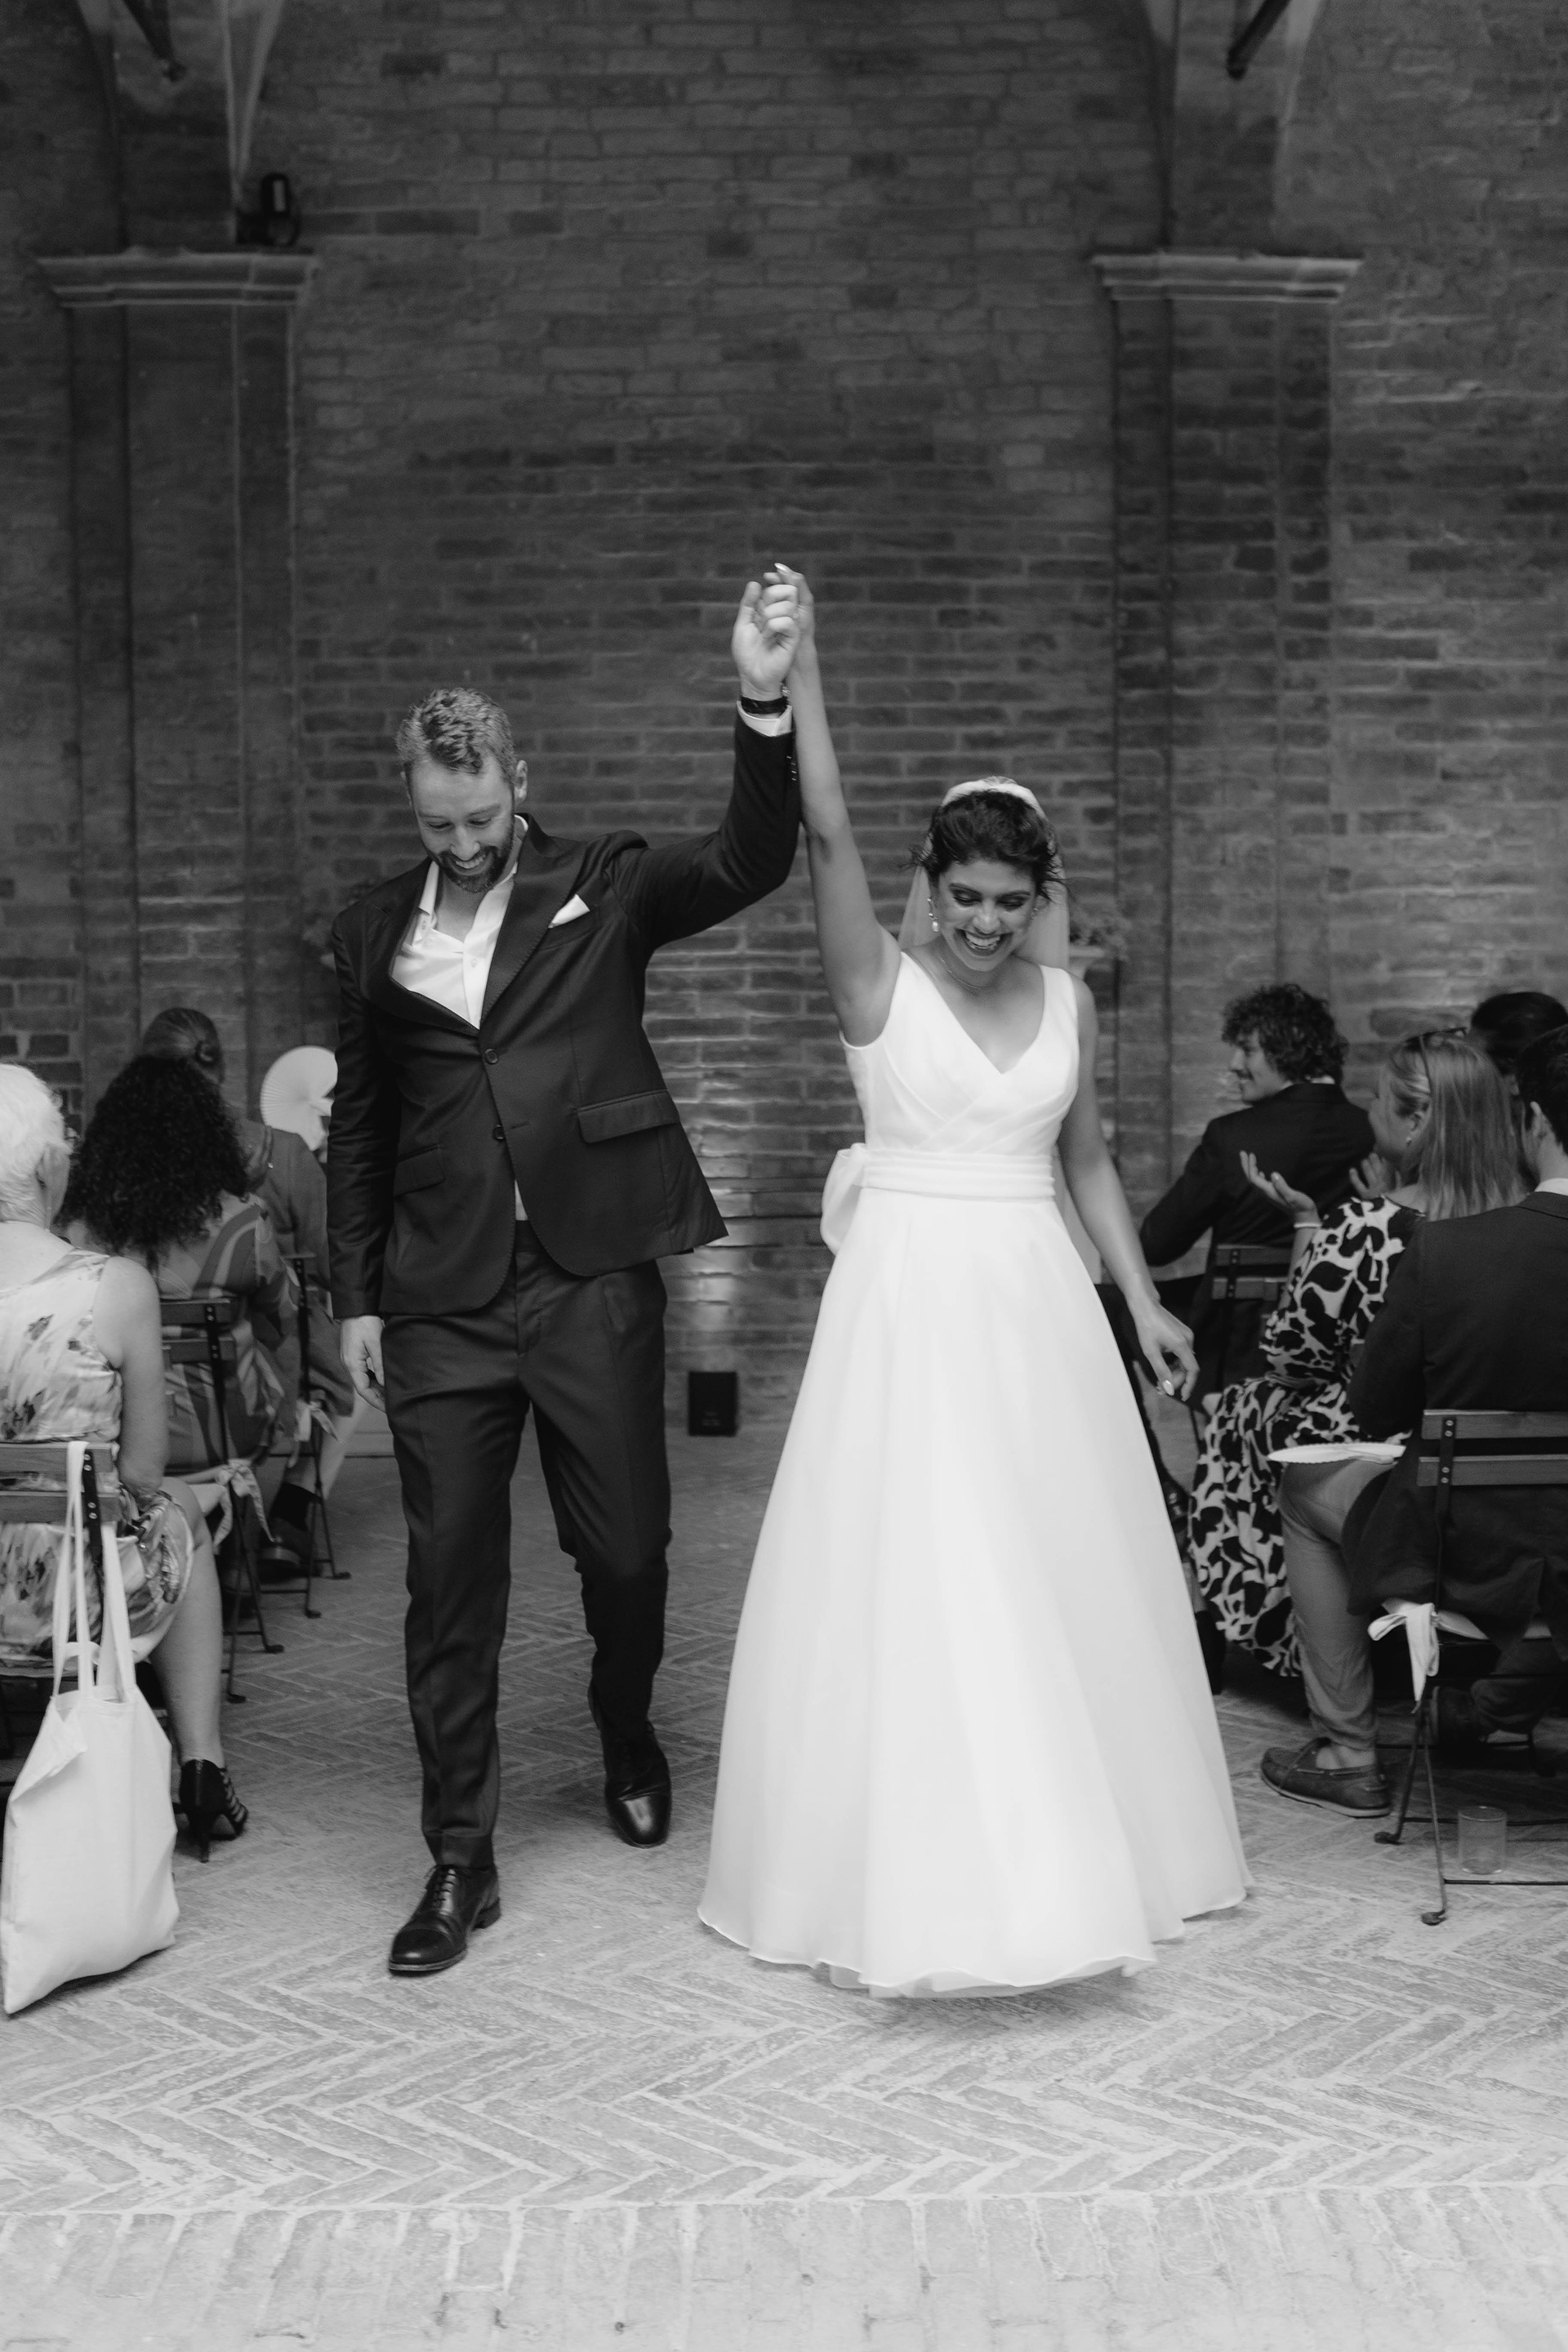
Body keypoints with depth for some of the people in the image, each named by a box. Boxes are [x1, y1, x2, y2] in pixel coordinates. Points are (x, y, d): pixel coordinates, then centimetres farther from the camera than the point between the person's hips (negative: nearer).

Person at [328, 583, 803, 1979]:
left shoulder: (602, 886, 4)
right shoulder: (376, 932, 10)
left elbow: (750, 863, -13)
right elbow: (360, 1127, 14)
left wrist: (765, 704, -28)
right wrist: (358, 1297, 8)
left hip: (594, 1280, -1)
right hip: (442, 1299, 1)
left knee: (626, 1548, 9)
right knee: (450, 1580, 1)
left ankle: (628, 1736, 41)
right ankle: (460, 1862, 11)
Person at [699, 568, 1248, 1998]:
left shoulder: (1069, 1003, 7)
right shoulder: (879, 981, -4)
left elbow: (1088, 1160, 15)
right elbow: (828, 832, -16)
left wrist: (1144, 1302, 11)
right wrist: (800, 673, -23)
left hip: (1036, 1303, 4)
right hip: (909, 1299, -4)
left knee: (1055, 1577, 10)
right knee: (906, 1579, -3)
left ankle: (1071, 1850, 26)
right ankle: (917, 1871, 7)